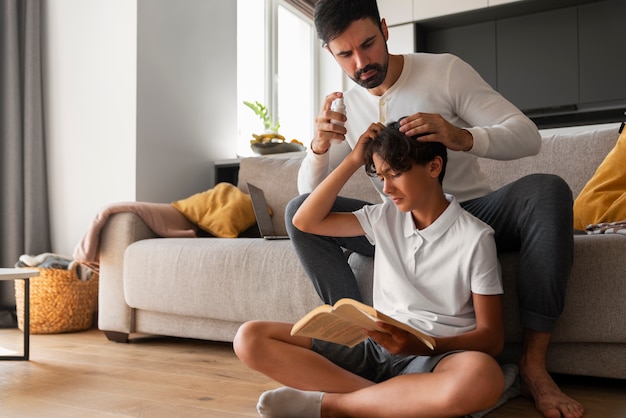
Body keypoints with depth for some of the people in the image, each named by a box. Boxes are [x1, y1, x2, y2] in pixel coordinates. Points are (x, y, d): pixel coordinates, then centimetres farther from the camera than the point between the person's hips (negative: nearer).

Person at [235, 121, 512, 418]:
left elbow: (492, 337, -6)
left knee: (482, 378, -42)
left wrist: (422, 346, -24)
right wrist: (353, 160, 2)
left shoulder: (475, 237, -5)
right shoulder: (384, 217, 8)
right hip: (376, 348, 4)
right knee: (250, 338, -14)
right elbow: (305, 221, 8)